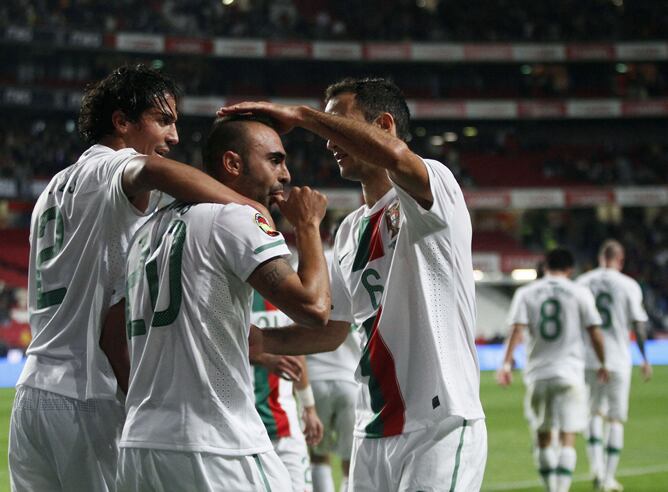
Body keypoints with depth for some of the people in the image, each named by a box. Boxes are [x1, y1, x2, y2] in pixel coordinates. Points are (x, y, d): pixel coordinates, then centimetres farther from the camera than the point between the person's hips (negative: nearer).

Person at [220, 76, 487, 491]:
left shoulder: (435, 184, -7)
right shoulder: (351, 231, 18)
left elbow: (393, 154, -31)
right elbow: (331, 328, 25)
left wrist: (299, 114, -22)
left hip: (441, 428, -8)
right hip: (372, 436, 8)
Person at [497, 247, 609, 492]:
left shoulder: (525, 293, 4)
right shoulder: (580, 293, 2)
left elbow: (517, 329, -8)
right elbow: (595, 332, 2)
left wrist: (506, 363, -12)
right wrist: (602, 364, 14)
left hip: (537, 373, 2)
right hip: (569, 374, -2)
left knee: (543, 437, 14)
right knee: (568, 438, -3)